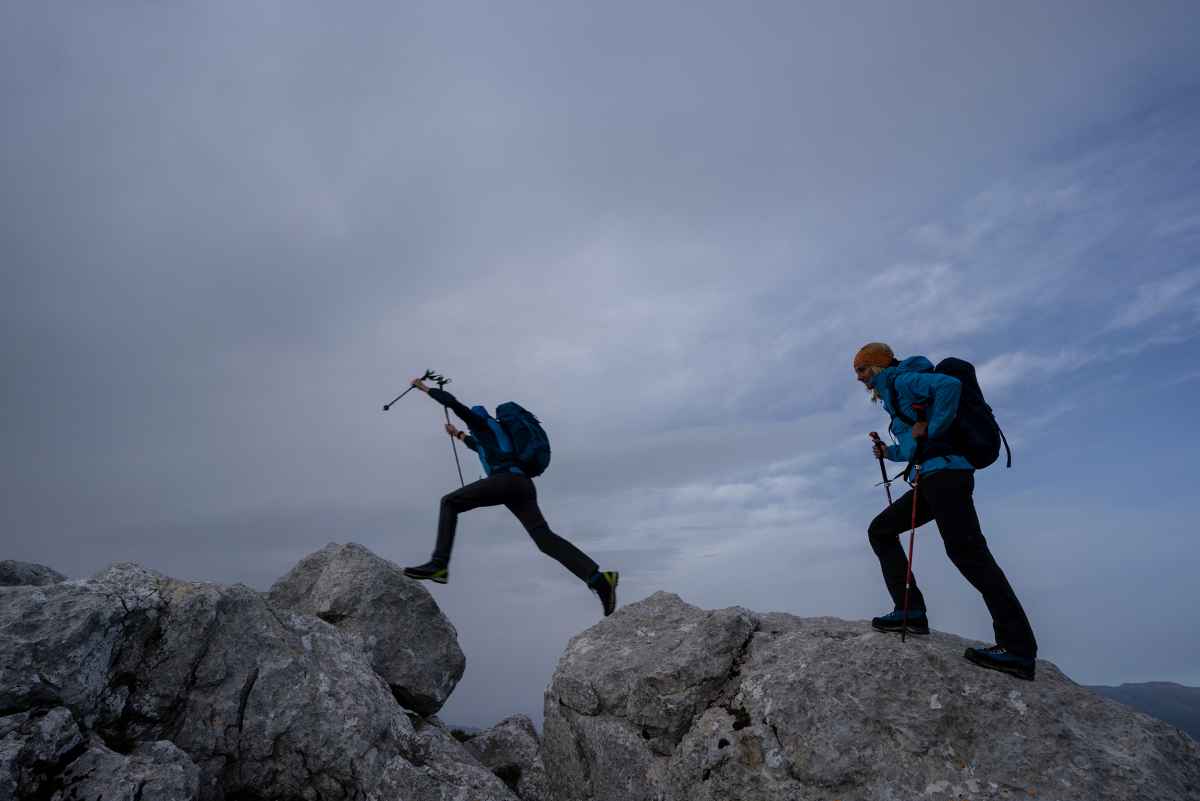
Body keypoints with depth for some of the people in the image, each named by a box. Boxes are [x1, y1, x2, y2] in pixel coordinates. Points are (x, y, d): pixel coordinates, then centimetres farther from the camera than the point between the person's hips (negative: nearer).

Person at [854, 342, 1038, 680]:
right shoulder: (895, 395, 28)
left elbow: (949, 384, -21)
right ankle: (911, 611, 1)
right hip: (931, 478, 11)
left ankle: (1018, 647, -16)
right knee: (880, 530, 10)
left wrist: (929, 429, -16)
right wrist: (890, 452, 21)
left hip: (945, 472, -11)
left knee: (966, 551, -16)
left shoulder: (901, 380, -1)